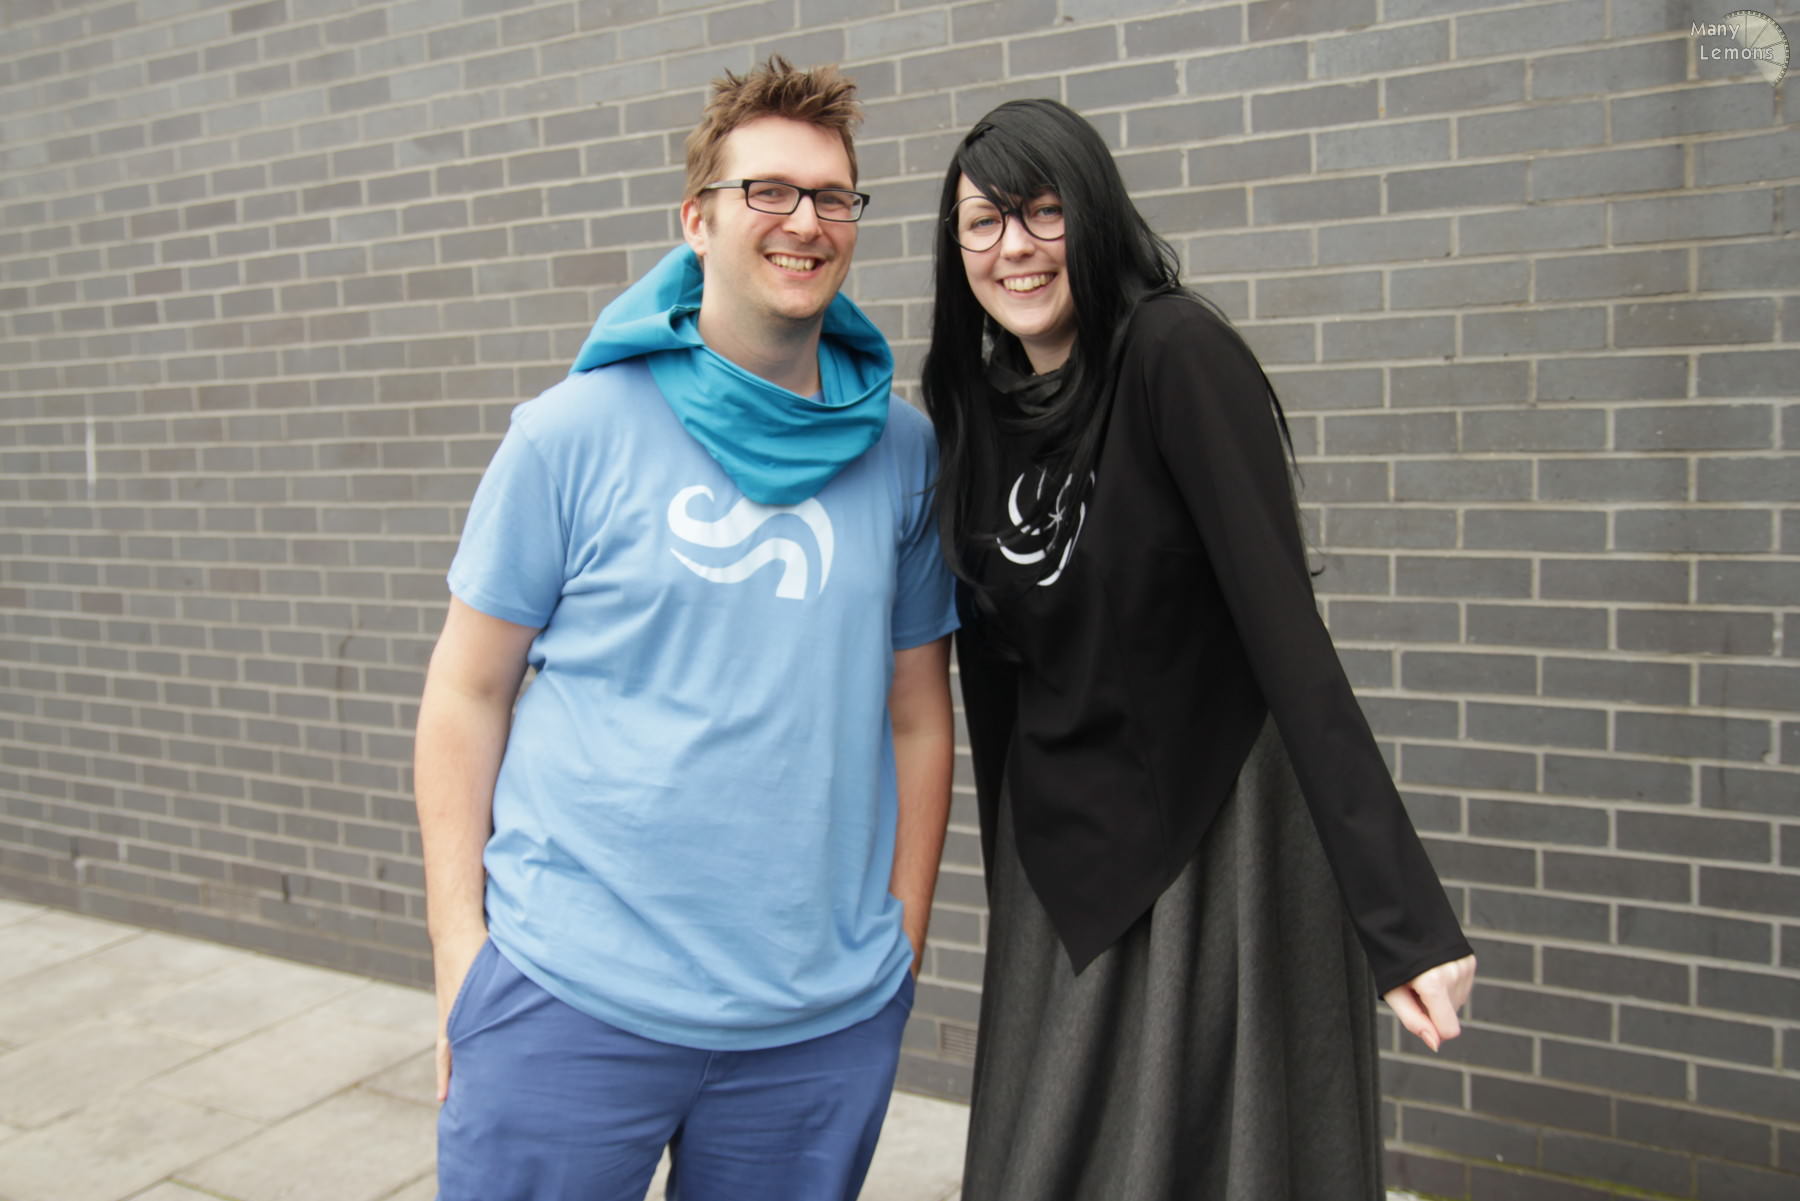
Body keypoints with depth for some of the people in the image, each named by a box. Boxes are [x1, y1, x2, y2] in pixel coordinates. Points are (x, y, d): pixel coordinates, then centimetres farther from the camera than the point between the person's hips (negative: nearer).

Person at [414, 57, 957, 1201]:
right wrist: (459, 947, -3)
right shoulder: (574, 433, -4)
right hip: (569, 994, -2)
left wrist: (902, 947, 7)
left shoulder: (904, 450, 2)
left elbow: (918, 714, 7)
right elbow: (468, 692, 0)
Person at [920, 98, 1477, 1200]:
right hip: (1060, 847, 6)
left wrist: (1407, 919, -26)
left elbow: (1285, 624, -23)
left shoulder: (1177, 355, -16)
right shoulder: (977, 400, 3)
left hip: (1214, 830, -6)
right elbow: (990, 658, 9)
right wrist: (1010, 882, 15)